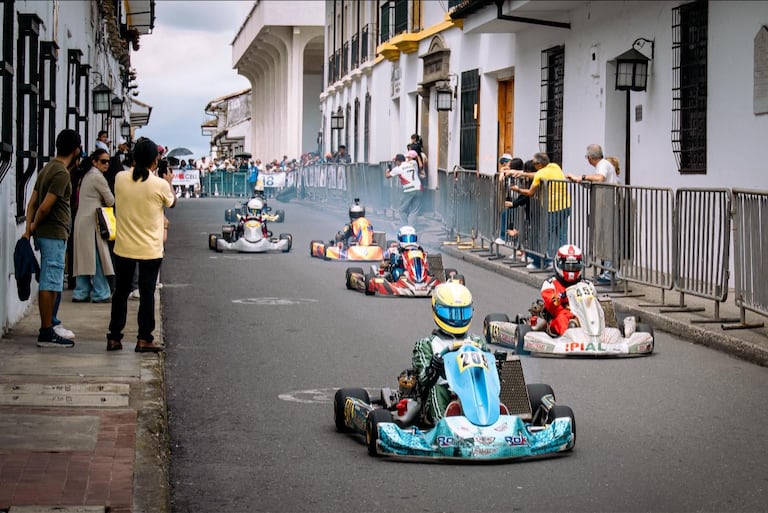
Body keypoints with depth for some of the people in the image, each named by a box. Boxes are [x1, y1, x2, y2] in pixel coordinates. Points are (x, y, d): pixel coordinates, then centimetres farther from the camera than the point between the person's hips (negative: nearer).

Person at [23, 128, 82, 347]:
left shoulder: (48, 168, 14)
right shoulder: (62, 173, -16)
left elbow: (32, 202, 11)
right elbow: (45, 206, -22)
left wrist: (29, 229, 3)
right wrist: (35, 226, -5)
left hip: (47, 234, 10)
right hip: (54, 234, -10)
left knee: (51, 283, 17)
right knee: (50, 284, -6)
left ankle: (49, 325, 25)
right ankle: (46, 334, -4)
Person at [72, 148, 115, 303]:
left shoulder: (88, 175, 18)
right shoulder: (97, 176, -12)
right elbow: (110, 201, -7)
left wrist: (99, 202, 9)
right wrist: (104, 203, 12)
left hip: (82, 220, 10)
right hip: (91, 222, -10)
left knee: (84, 258, 10)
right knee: (97, 257, -4)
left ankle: (81, 293, 12)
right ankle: (101, 293, -1)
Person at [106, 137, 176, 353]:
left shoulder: (120, 178, -6)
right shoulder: (160, 185, -15)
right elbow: (172, 203, 7)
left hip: (123, 247, 3)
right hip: (150, 249, -3)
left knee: (120, 293, 13)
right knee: (147, 294, 5)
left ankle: (114, 338, 17)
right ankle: (144, 339, 6)